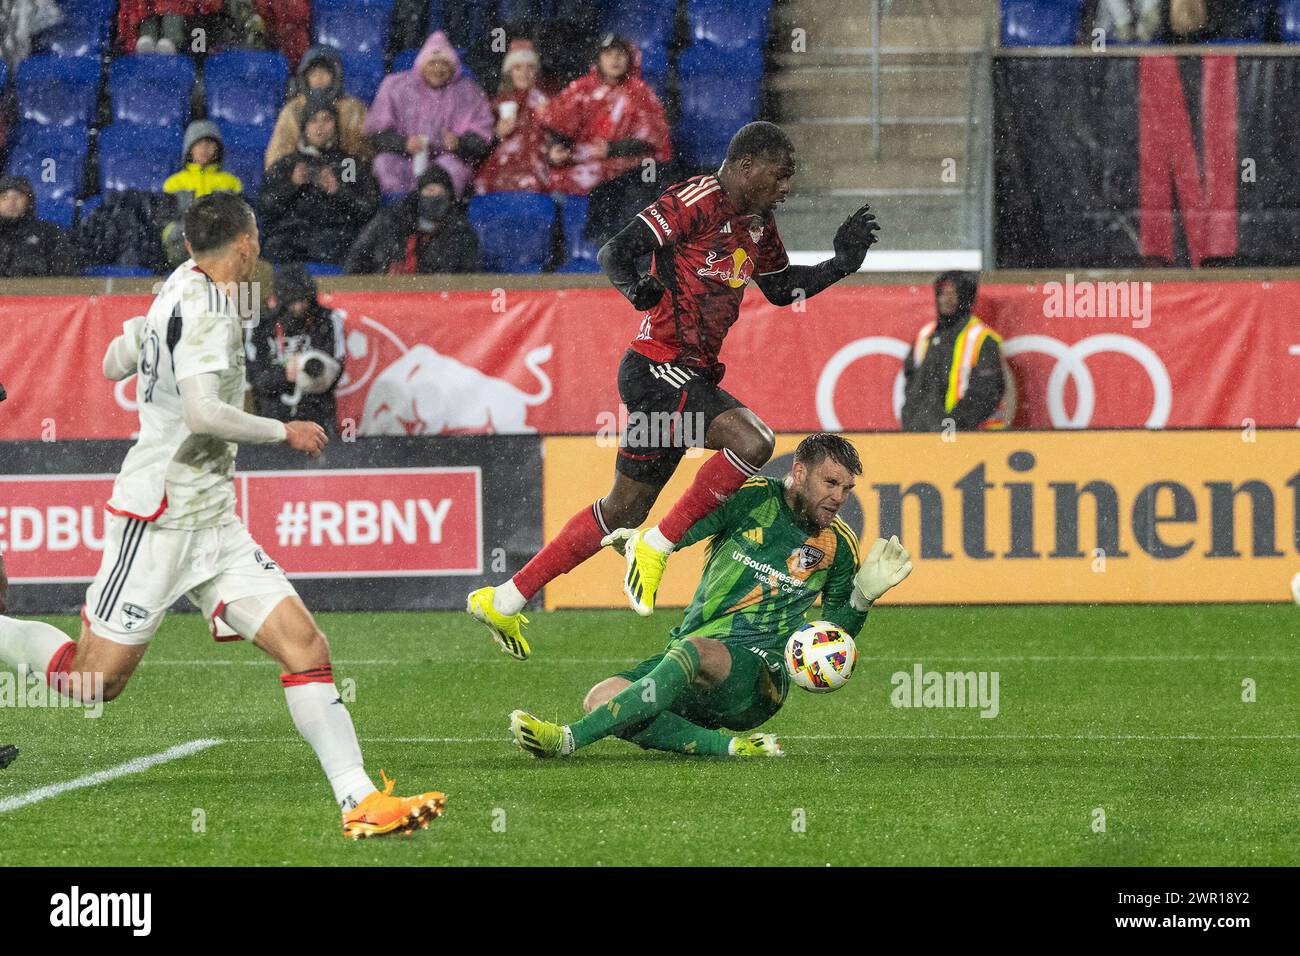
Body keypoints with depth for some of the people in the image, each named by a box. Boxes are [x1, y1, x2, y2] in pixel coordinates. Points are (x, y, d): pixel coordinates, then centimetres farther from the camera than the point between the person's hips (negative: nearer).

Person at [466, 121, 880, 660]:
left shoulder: (757, 222, 15)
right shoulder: (697, 201, -13)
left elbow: (782, 288, 28)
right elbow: (617, 251, -16)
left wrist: (841, 264, 15)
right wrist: (634, 287, -36)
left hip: (690, 376, 10)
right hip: (658, 367, -10)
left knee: (624, 510, 13)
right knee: (753, 440, -27)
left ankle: (504, 601, 20)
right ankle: (656, 547, -13)